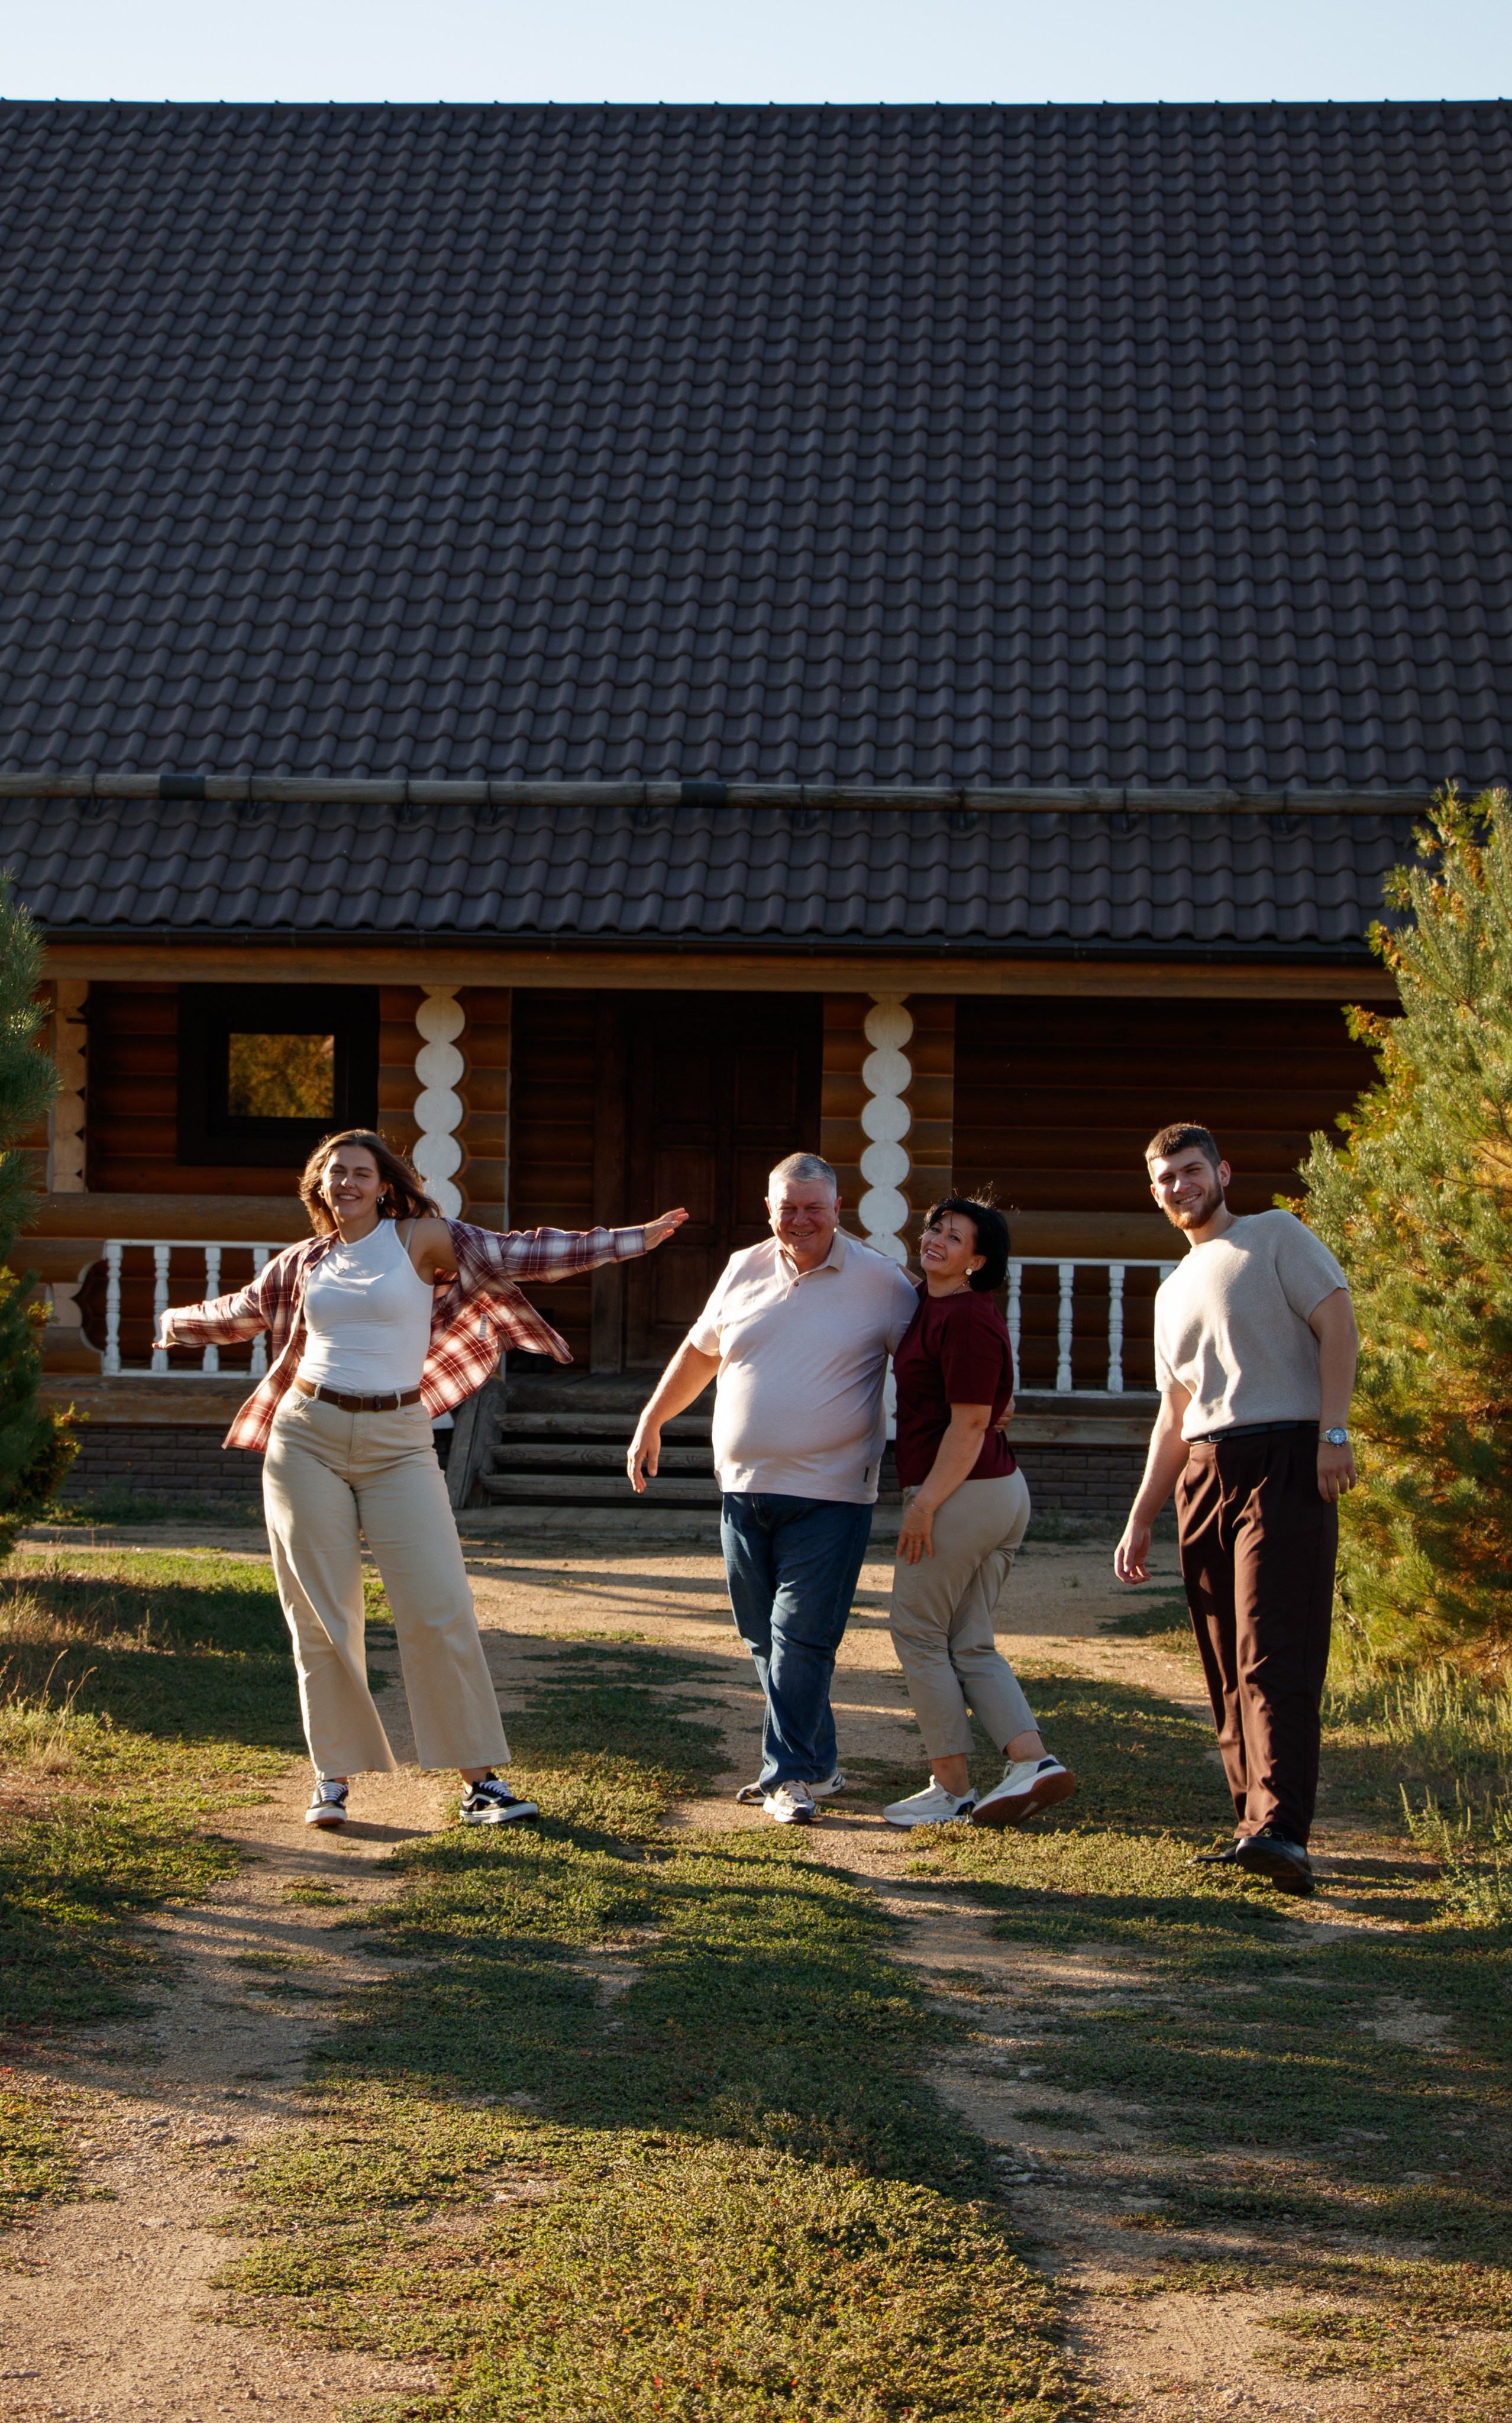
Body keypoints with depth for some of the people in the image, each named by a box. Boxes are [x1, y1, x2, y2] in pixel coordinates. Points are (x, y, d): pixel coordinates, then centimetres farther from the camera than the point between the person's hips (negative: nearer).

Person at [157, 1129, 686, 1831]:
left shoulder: (420, 1239, 1)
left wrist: (630, 1240, -5)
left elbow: (518, 1254, -1)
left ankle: (480, 1780, -2)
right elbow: (241, 1312, 29)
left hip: (397, 1444, -2)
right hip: (308, 1438, 2)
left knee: (440, 1610, -8)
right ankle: (333, 1779, 13)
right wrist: (172, 1323, 43)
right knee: (321, 1618, 3)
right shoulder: (306, 1263, 10)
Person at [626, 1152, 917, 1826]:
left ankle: (790, 1775, -3)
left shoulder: (880, 1282, -4)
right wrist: (651, 1422, 21)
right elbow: (700, 1351, 21)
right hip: (744, 1491, 5)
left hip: (828, 1495, -5)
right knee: (764, 1638, 10)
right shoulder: (744, 1271, 8)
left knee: (801, 1637, -10)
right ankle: (817, 1762, 22)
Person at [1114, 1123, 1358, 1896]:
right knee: (1225, 1663, 4)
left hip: (1284, 1458, -7)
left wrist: (1332, 1433, -16)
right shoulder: (1173, 1292, 25)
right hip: (1204, 1473, 7)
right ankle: (1253, 1828, 7)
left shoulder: (1276, 1236, 6)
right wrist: (1140, 1520, 20)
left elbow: (1337, 1325, -4)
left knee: (1273, 1652, -18)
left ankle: (1282, 1832, -26)